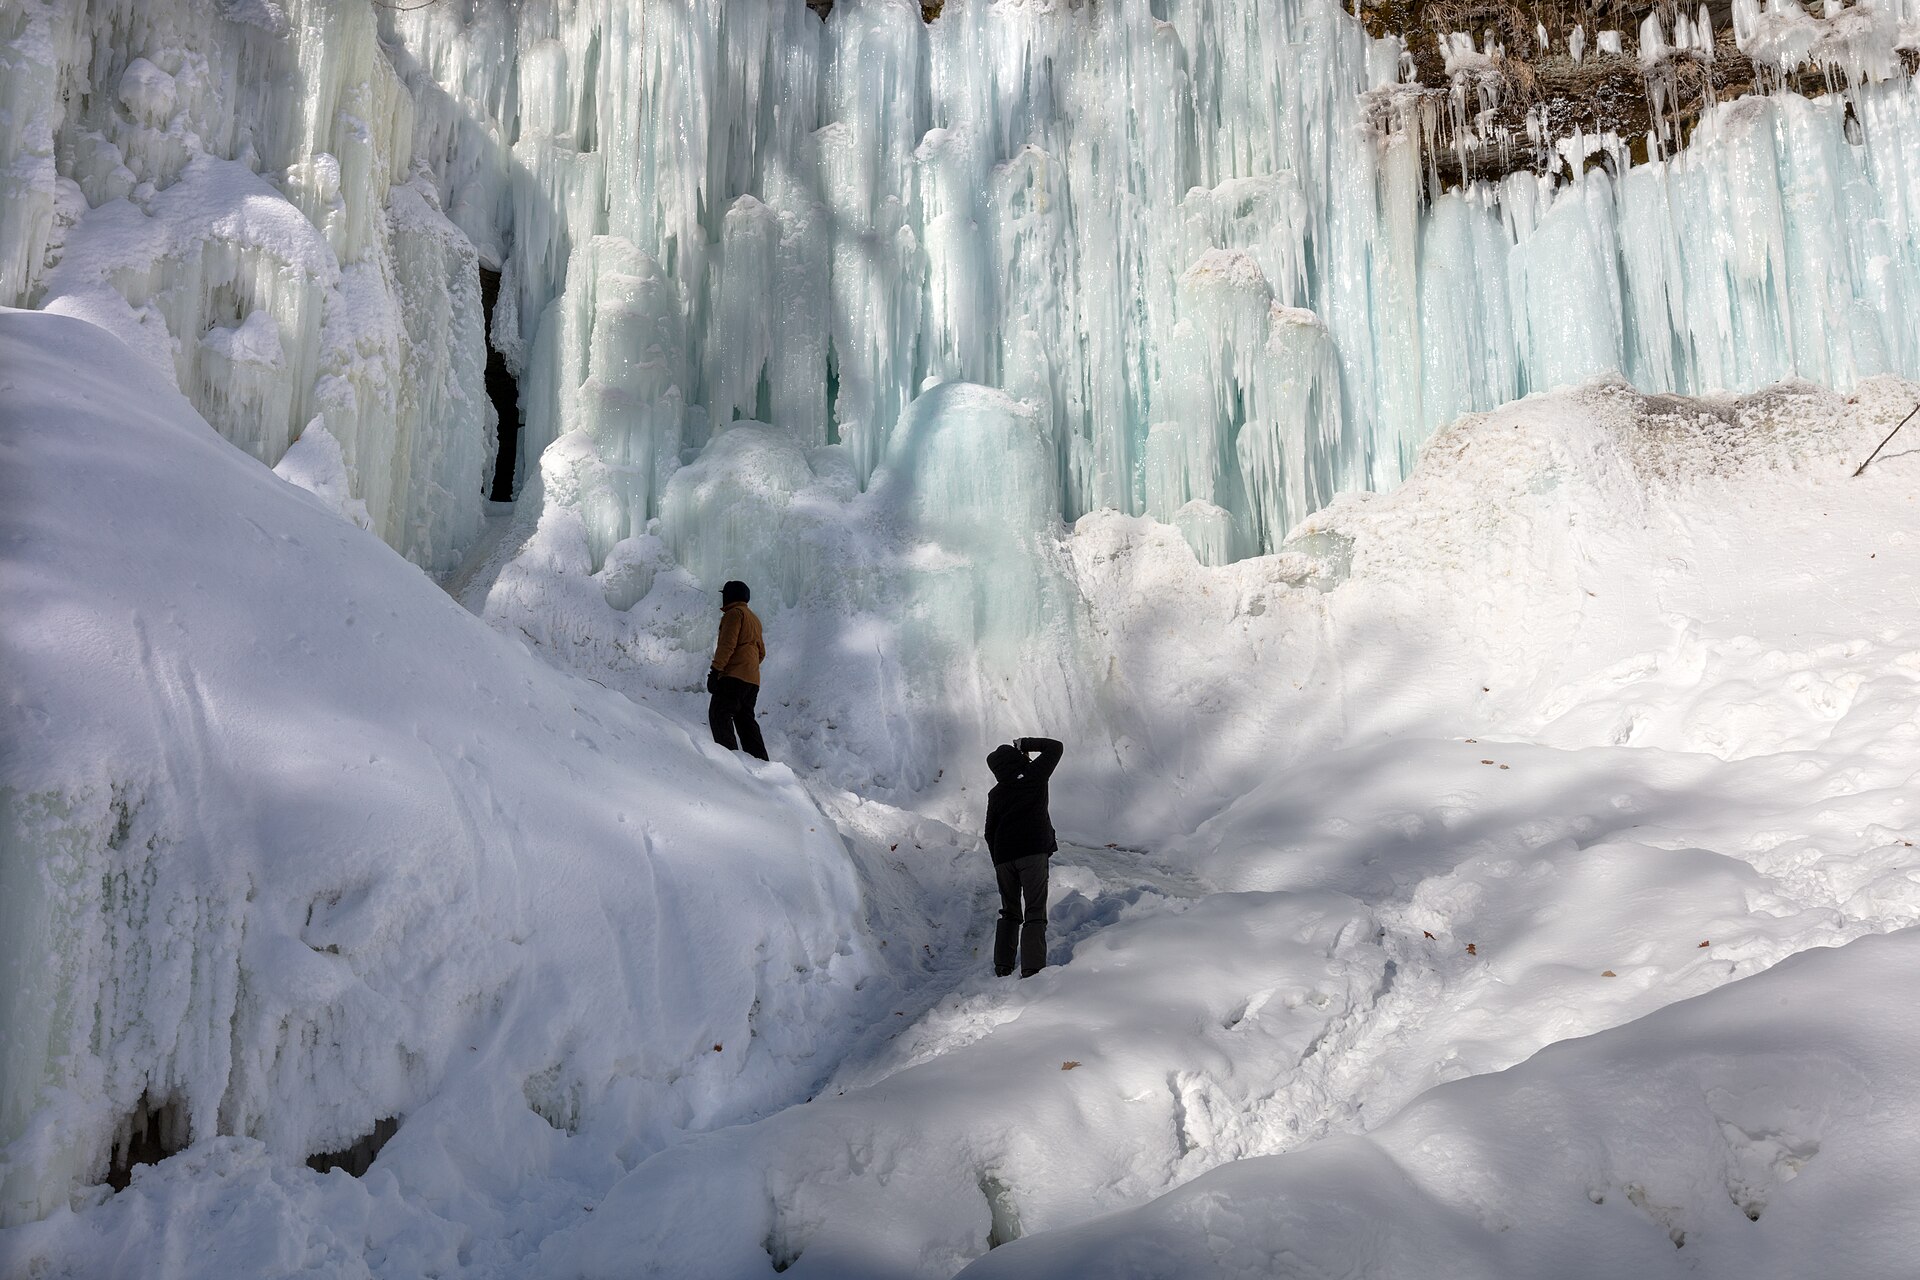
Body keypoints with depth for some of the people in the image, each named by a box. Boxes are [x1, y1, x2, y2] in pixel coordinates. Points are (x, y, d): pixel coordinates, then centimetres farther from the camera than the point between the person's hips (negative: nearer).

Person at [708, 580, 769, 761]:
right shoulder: (754, 619, 27)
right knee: (745, 719, 13)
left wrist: (715, 670, -19)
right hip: (753, 680, 9)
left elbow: (727, 644, -15)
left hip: (734, 676, -9)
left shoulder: (734, 613, -2)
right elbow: (761, 652, 29)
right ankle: (760, 760, 7)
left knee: (719, 714, -14)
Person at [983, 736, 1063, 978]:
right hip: (1033, 853, -3)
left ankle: (1002, 967, 13)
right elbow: (1055, 747, 15)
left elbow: (990, 833, 12)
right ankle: (1032, 968, -22)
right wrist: (1025, 744, 19)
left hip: (1004, 858, 4)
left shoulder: (995, 794, 10)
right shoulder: (1035, 775, 1)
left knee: (1010, 914, 17)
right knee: (1035, 913, -8)